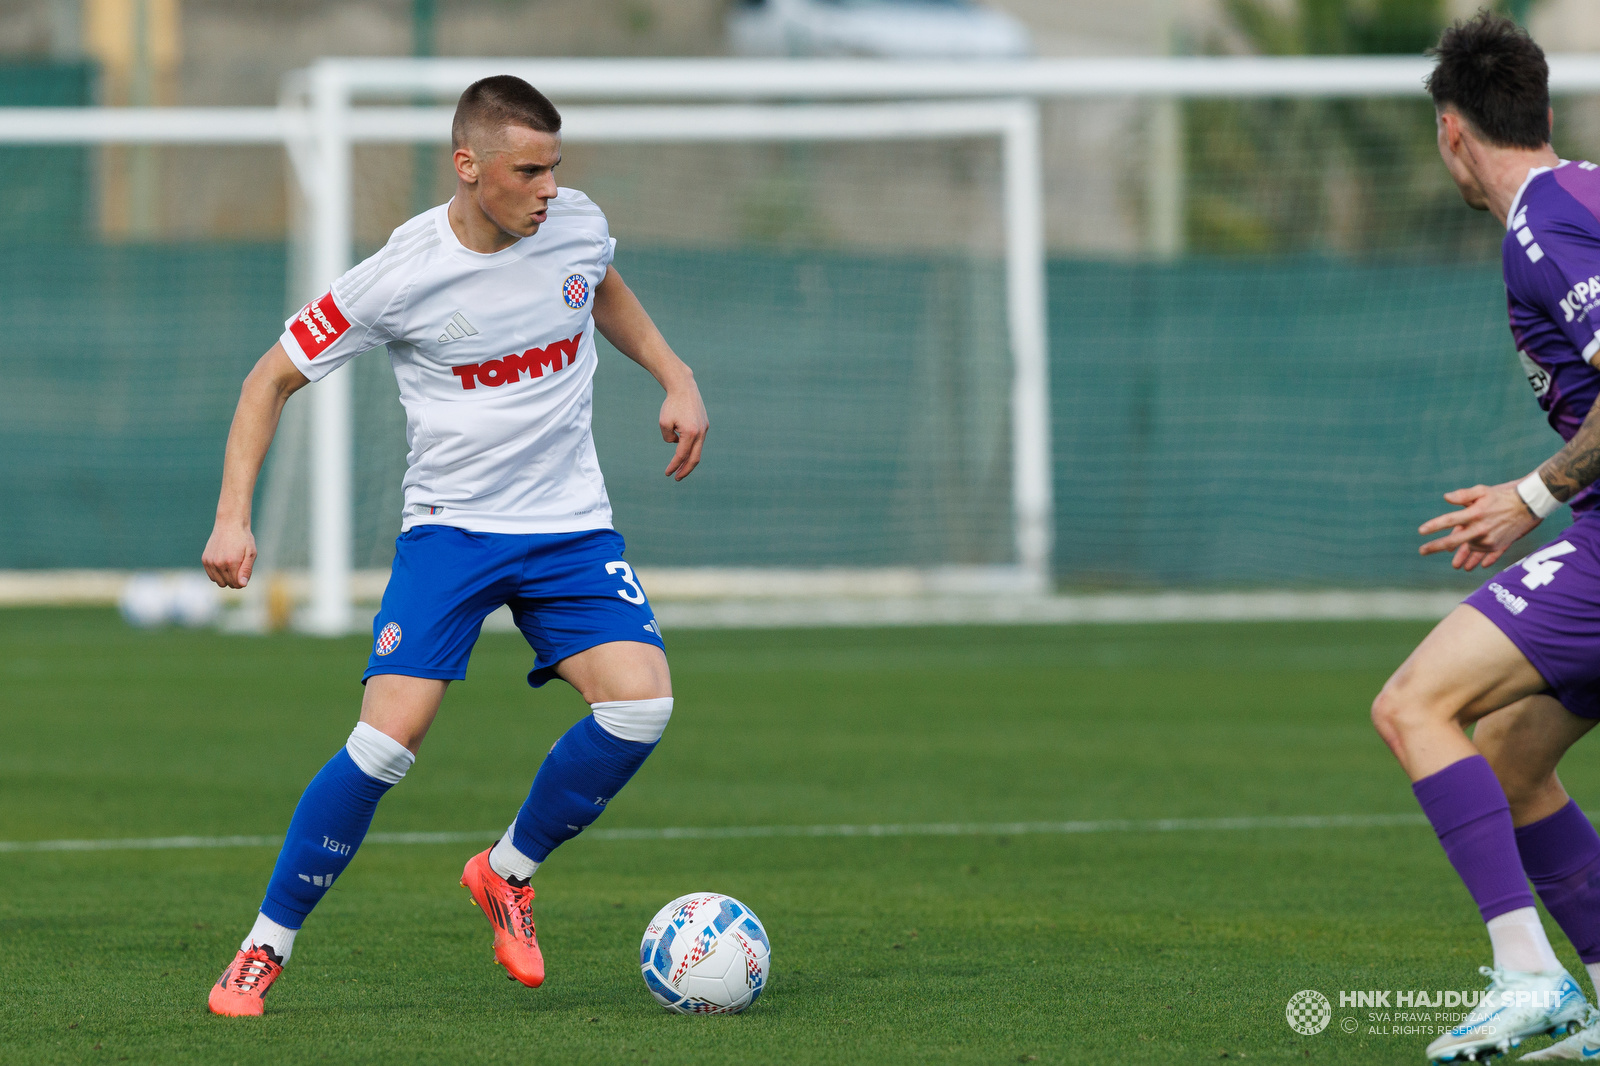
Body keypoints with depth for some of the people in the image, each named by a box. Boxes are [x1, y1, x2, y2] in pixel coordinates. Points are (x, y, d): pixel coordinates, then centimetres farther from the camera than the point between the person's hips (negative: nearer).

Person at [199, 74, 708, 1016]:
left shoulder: (579, 225, -4)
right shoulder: (402, 277, -15)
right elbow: (274, 378, -4)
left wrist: (675, 377, 13)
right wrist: (234, 516, -12)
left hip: (571, 523, 4)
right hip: (450, 524, -4)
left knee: (642, 701, -19)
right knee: (388, 741, -19)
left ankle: (509, 873, 6)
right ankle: (266, 948, -2)